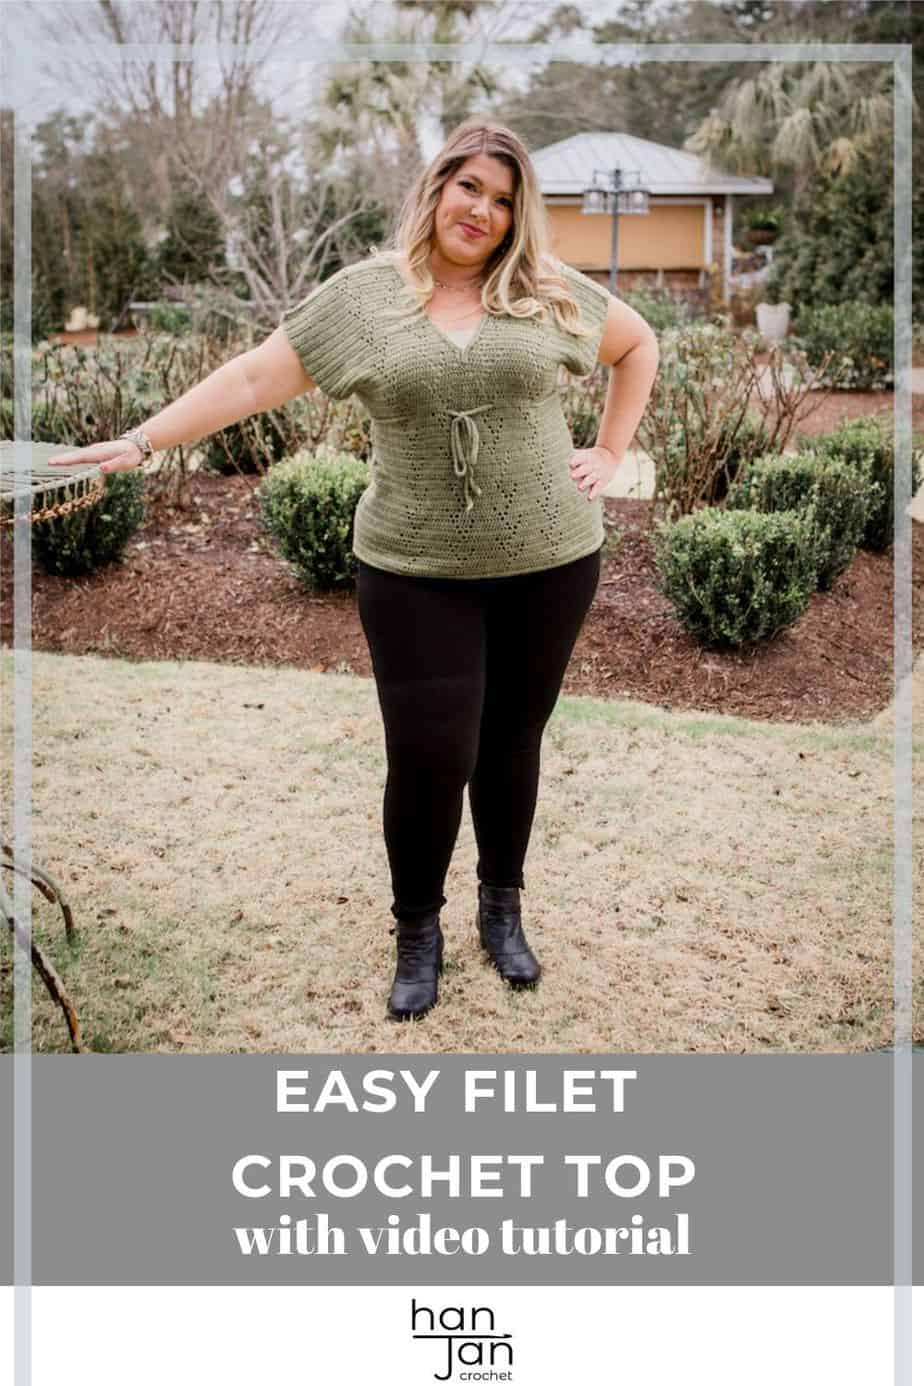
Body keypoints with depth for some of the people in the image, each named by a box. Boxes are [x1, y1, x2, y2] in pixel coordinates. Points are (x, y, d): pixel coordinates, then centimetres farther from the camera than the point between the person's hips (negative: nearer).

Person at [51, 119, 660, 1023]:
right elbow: (253, 379, -5)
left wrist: (609, 453, 6)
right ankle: (416, 931, 21)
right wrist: (139, 442, -12)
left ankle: (502, 908, 32)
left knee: (511, 741, 12)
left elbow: (638, 345, 16)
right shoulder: (364, 293, -1)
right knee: (428, 756, -2)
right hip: (415, 570, -1)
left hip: (547, 560, 2)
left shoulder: (549, 291, 2)